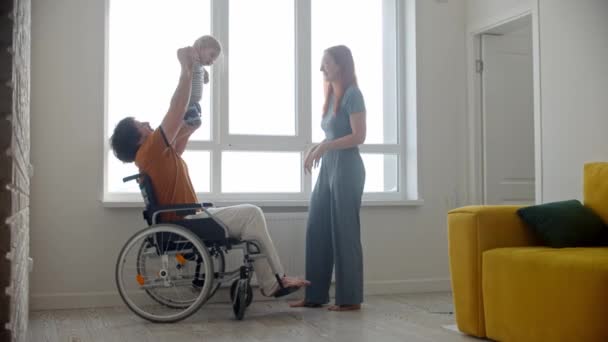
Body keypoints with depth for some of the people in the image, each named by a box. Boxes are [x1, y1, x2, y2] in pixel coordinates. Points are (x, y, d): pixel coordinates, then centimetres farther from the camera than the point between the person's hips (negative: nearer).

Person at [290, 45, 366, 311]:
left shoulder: (352, 94, -7)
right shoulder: (332, 95, 18)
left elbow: (359, 136, -14)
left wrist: (325, 147, -17)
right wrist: (317, 149, 4)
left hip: (347, 168, -8)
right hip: (328, 167, 8)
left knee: (344, 232, -4)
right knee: (316, 230, 5)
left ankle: (350, 298, 4)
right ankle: (315, 295, 12)